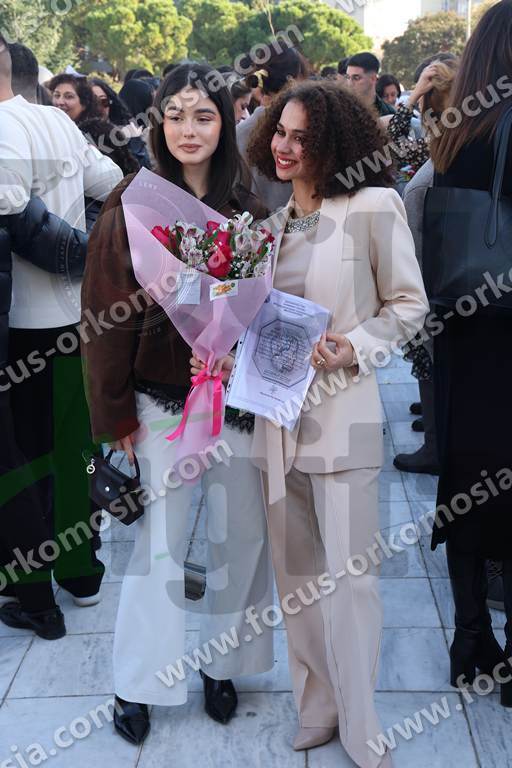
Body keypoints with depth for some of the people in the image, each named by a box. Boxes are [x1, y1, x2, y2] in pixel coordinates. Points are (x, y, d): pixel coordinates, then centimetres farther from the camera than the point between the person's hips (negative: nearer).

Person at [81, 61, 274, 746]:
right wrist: (116, 414, -8)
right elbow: (109, 313, -6)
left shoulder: (247, 204, 3)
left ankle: (223, 663, 30)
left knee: (243, 533, 10)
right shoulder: (134, 205, -6)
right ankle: (137, 685, 22)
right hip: (163, 401, -3)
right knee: (159, 541, 5)